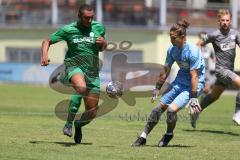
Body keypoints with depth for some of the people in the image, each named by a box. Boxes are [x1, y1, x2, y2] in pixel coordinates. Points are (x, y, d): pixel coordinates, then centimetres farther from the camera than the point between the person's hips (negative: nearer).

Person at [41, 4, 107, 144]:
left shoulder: (99, 27, 5)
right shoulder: (68, 30, -2)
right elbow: (47, 41, 6)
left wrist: (103, 43, -4)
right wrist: (45, 55, -14)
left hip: (92, 71, 3)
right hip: (74, 66, -3)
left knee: (92, 113, 2)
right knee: (81, 87, -40)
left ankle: (79, 125, 38)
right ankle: (69, 123, -28)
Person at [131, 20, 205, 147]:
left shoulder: (192, 51, -24)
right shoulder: (172, 49, -2)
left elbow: (194, 76, -24)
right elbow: (166, 70, 11)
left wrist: (194, 97, -24)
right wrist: (157, 88, 16)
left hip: (193, 84, -7)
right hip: (179, 81, 7)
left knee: (172, 109, -21)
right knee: (159, 107, 1)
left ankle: (169, 134, 7)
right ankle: (143, 137, 12)